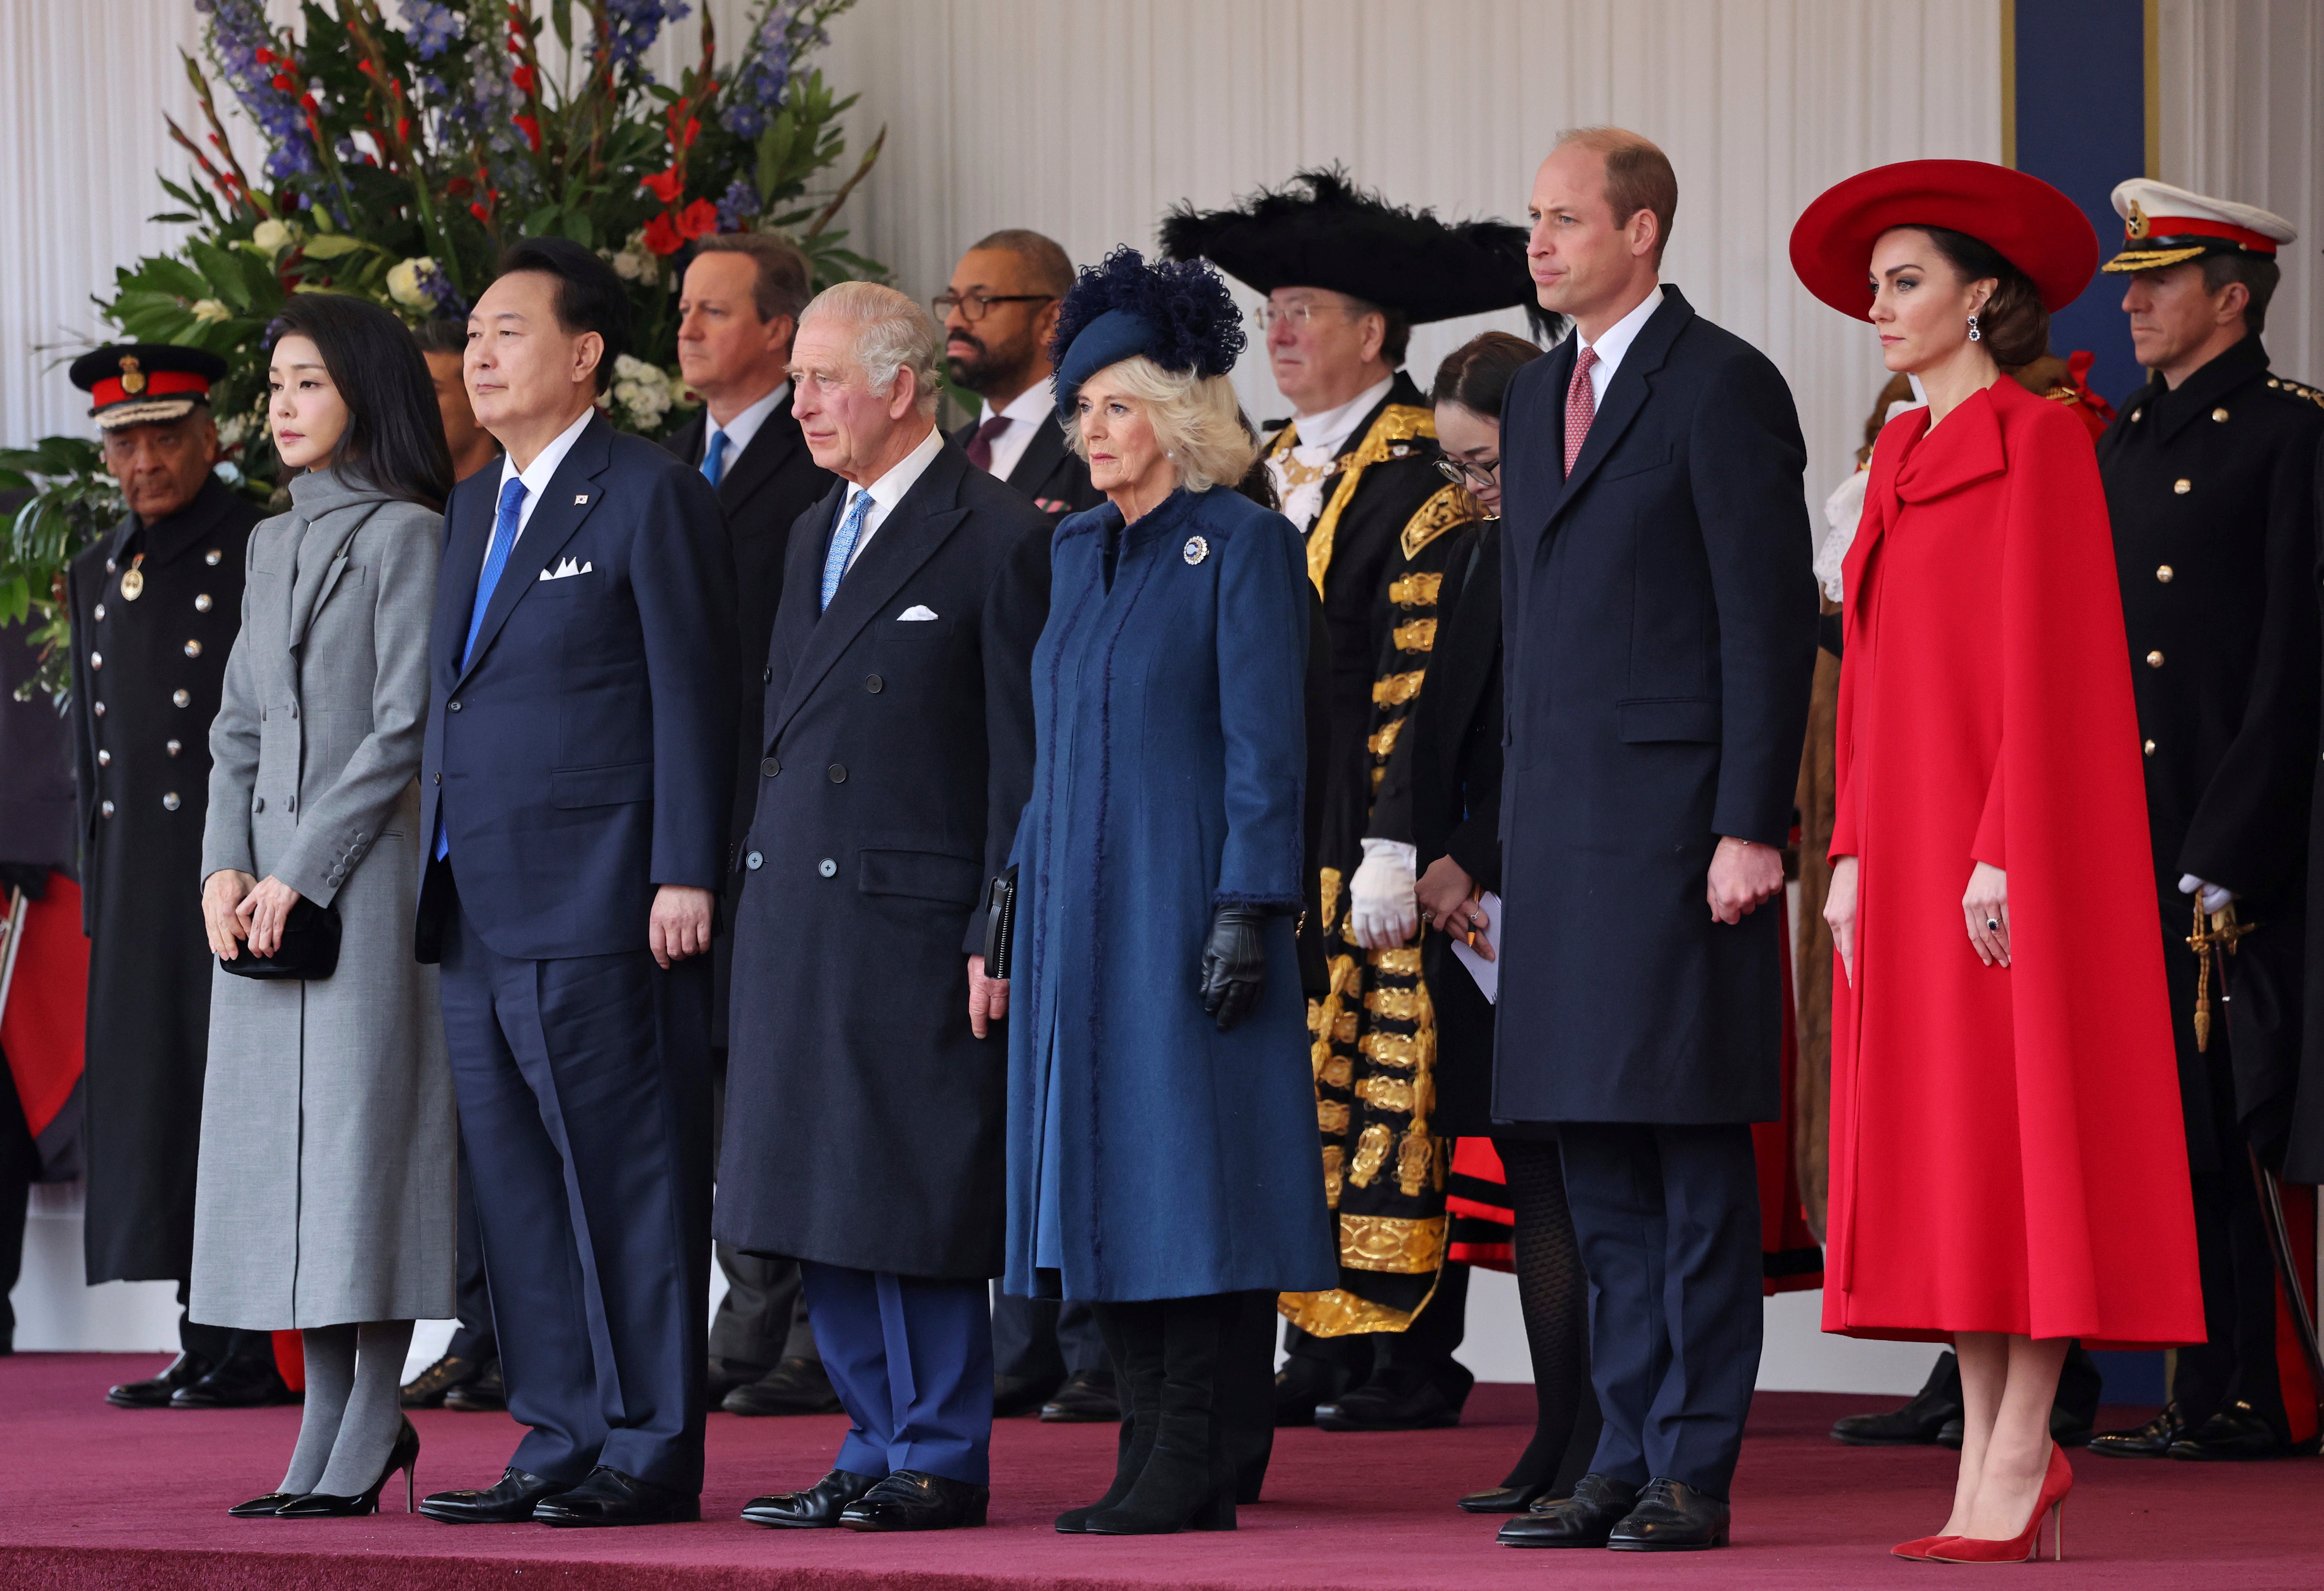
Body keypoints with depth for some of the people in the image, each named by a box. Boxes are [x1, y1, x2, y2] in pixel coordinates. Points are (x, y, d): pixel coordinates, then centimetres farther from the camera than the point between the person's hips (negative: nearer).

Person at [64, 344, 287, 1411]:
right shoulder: (99, 573, 18)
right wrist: (96, 884, 17)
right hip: (134, 878, 7)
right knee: (151, 1100, 6)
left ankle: (254, 1350, -6)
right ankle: (203, 1346, 10)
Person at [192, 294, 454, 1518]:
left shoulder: (406, 538, -6)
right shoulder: (273, 546, 17)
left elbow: (406, 727, -11)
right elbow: (239, 725, 17)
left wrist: (303, 874, -13)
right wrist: (227, 867, 1)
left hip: (366, 872, -7)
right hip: (269, 884, 7)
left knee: (363, 1129, -8)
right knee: (279, 1139, 5)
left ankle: (370, 1429, -5)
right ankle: (329, 1421, 8)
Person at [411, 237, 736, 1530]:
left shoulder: (653, 498, -5)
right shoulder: (475, 508, 19)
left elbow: (695, 699, -9)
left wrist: (685, 878, -14)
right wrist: (441, 876, 14)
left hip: (602, 912, -8)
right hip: (481, 914, 8)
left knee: (628, 1182, -5)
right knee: (519, 1185, 10)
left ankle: (651, 1454, -1)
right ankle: (562, 1442, 16)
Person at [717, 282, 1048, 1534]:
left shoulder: (997, 539, -6)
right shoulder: (814, 536, 18)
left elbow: (1022, 759, -9)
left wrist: (1000, 937, -13)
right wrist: (754, 897, 14)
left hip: (915, 918, -8)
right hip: (795, 921, 8)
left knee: (915, 1203, -4)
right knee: (821, 1206, 9)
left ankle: (940, 1462, 3)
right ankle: (878, 1450, 16)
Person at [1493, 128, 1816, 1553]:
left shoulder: (1724, 386, -6)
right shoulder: (1539, 396, 18)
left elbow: (1771, 619, -10)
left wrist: (1751, 828, -16)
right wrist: (1522, 830, 16)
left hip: (1679, 825, -8)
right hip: (1562, 828, 8)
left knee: (1694, 1150, -5)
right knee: (1599, 1165, 9)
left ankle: (1697, 1472, -2)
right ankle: (1628, 1454, 14)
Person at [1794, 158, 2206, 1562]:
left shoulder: (2041, 444, -7)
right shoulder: (1901, 461, 16)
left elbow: (2047, 660, -14)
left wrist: (2006, 855, -19)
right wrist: (1854, 853, 11)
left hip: (2014, 834, -8)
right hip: (1911, 847, 8)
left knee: (2025, 1135, -6)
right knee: (1939, 1145, 6)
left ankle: (2016, 1465, -6)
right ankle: (1999, 1446, 10)